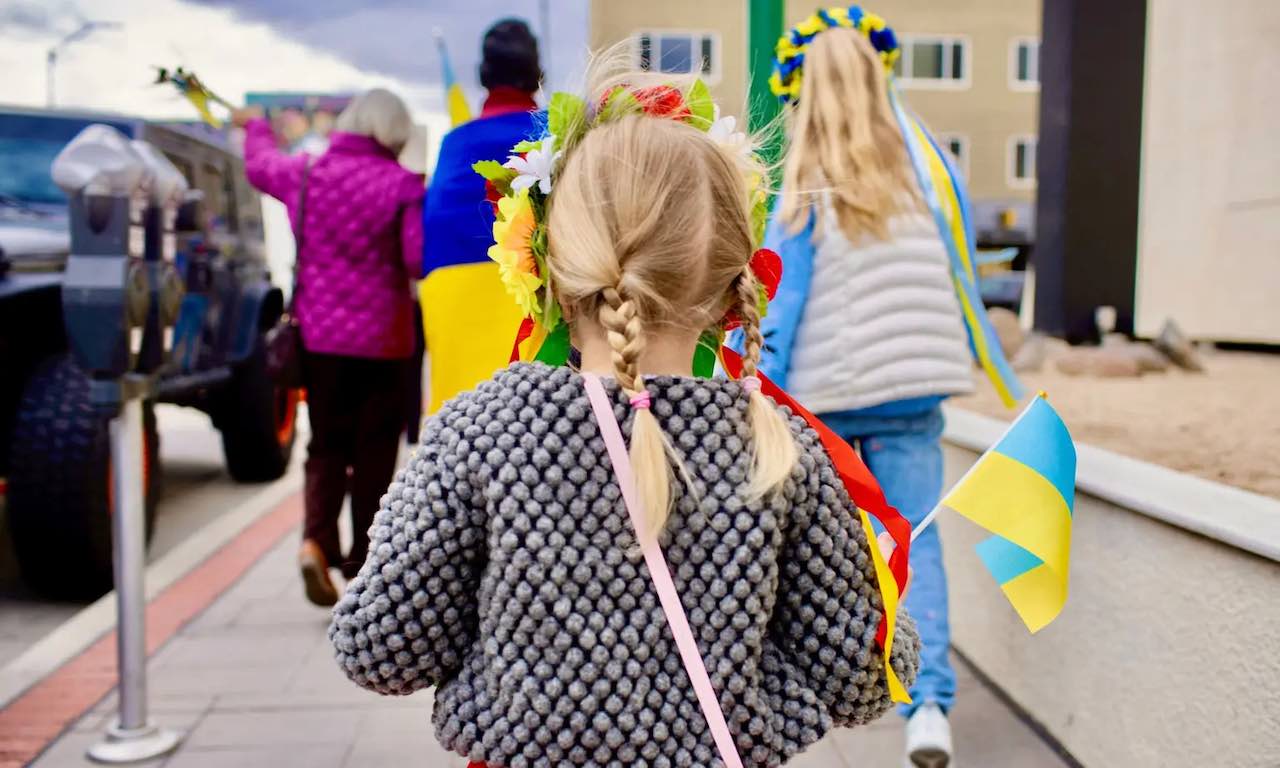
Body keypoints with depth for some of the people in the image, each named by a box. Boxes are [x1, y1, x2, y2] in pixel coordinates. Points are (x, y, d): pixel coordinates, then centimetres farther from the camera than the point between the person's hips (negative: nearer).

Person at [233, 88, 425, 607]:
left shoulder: (304, 174, 3)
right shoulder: (403, 185, -10)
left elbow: (260, 165, 25)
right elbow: (420, 259, -17)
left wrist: (254, 125, 46)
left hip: (318, 335, 4)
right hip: (382, 338, -3)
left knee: (326, 446, 14)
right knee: (373, 453, 9)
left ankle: (315, 540, -9)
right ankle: (361, 563, 17)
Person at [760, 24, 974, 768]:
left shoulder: (807, 188, -5)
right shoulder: (922, 172, 5)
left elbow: (782, 296, -8)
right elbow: (955, 280, 12)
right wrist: (957, 360, 25)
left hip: (827, 387, -2)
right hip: (913, 385, 2)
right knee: (917, 539, 3)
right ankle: (930, 700, -9)